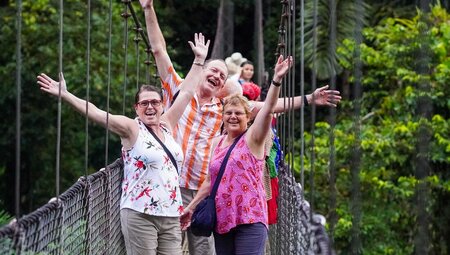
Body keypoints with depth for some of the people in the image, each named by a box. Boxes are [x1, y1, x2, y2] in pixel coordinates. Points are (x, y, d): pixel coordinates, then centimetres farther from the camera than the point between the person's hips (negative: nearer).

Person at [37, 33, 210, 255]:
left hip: (171, 215, 6)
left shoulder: (167, 125, 13)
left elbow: (186, 93, 20)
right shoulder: (131, 128, -2)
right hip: (140, 215, -6)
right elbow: (95, 113, -13)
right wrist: (65, 95, -23)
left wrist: (199, 60, 24)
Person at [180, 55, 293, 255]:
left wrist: (276, 80, -29)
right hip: (222, 219, 6)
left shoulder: (252, 139, 0)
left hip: (250, 218, -6)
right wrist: (191, 208, 21)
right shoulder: (217, 143, 16)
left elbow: (268, 110, -16)